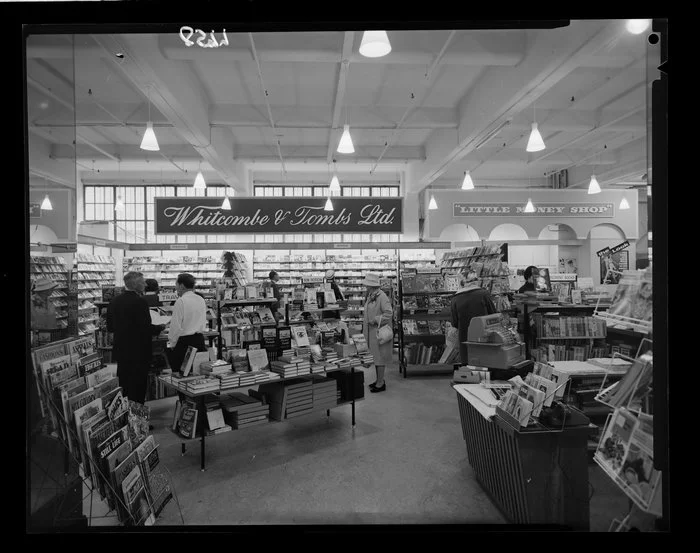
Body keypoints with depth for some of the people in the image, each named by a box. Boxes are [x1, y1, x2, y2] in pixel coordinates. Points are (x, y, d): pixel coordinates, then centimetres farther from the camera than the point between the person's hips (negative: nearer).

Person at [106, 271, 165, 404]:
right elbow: (146, 328, -20)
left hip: (120, 352, 7)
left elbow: (110, 327, 10)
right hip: (138, 353, -7)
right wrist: (161, 327, -3)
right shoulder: (139, 302, -18)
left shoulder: (114, 301, 4)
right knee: (137, 391, 3)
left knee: (124, 389, 18)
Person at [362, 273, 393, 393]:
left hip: (379, 332, -9)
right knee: (375, 356, 16)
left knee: (380, 356, -1)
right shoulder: (370, 296, 9)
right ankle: (379, 380, 28)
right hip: (372, 332, 9)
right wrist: (365, 326, 12)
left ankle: (380, 383, 9)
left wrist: (375, 320, -21)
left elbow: (389, 313, -22)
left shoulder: (382, 297, -18)